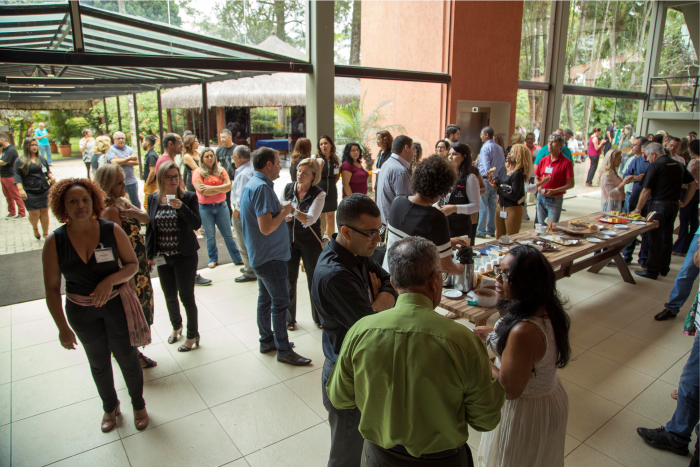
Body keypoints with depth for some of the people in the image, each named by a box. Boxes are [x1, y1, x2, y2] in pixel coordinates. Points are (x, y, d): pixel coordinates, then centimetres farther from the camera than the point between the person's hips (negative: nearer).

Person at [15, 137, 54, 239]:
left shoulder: (42, 159, 13)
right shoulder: (20, 161, 0)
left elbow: (47, 171, 18)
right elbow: (17, 177, -7)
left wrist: (51, 176, -5)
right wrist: (20, 189, -19)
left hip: (44, 190, 3)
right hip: (30, 193, -3)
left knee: (44, 212, 6)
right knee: (34, 213, -6)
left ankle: (45, 233, 18)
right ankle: (35, 228, 25)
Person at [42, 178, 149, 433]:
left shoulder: (112, 231, -13)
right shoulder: (55, 242, -12)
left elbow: (132, 264, -5)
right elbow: (52, 288, -7)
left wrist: (111, 280, -25)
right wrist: (63, 327, -9)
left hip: (117, 305, -1)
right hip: (81, 312, 2)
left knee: (127, 359, 10)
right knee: (99, 364, 20)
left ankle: (138, 405, 36)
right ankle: (110, 407, 45)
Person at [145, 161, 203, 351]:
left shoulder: (189, 197, -7)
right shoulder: (153, 198, 3)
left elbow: (197, 224, -15)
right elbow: (150, 227, 7)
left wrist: (181, 207, -28)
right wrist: (150, 254, 6)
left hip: (185, 256, -4)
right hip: (163, 257, 4)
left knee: (186, 296, 2)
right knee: (169, 296, 16)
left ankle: (192, 335, 21)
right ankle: (176, 326, 43)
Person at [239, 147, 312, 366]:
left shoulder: (251, 184, 11)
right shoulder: (261, 187, -22)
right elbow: (266, 228, -28)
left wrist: (281, 209, 7)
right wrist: (284, 211, -14)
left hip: (260, 255, 10)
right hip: (270, 257, -10)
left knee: (266, 299, 19)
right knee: (280, 303, -1)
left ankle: (267, 341, 32)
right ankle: (284, 351, 9)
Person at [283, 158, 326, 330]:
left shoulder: (319, 194, -11)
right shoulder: (288, 188, -1)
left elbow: (311, 219, -24)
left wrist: (293, 211, -39)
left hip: (310, 242, -2)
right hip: (289, 240, 3)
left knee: (314, 279, 9)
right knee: (289, 279, 8)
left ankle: (318, 317, 28)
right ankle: (289, 318, 26)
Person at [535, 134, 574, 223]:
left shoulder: (566, 163, -9)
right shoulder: (543, 160, 7)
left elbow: (571, 184, -11)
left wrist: (553, 191, -20)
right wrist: (539, 186, -6)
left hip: (555, 200, -5)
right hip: (541, 198, 5)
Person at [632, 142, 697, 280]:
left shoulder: (655, 166, -10)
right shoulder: (679, 165, 11)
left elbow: (646, 191, -14)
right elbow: (694, 184, 16)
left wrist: (637, 210, -7)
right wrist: (685, 202, 17)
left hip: (659, 205, -7)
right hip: (674, 205, 7)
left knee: (655, 239, 0)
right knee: (667, 237, 16)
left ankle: (652, 270, 6)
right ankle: (664, 268, 26)